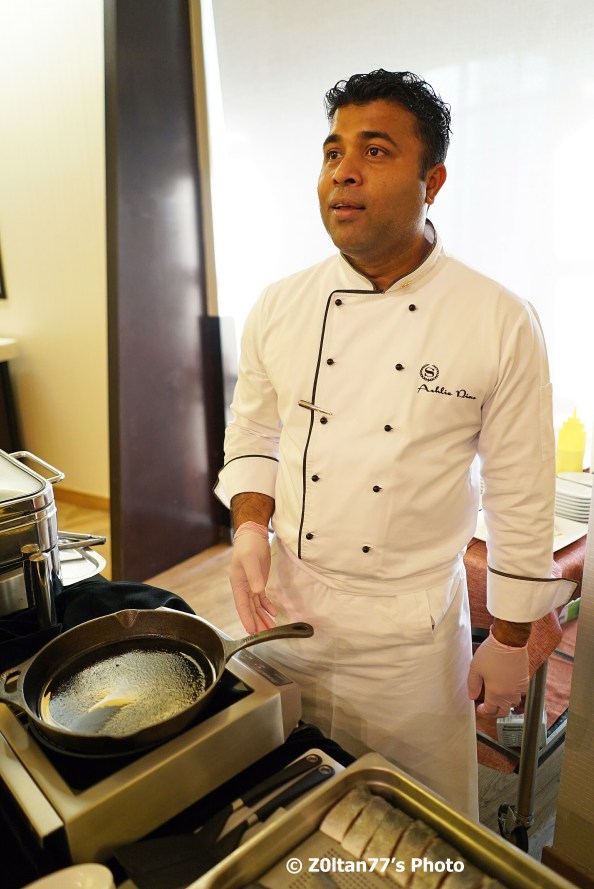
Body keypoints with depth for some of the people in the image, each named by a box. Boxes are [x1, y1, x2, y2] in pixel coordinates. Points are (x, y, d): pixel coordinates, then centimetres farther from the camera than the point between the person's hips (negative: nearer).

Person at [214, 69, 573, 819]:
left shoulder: (501, 323, -14)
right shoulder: (279, 308, -4)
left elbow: (521, 502, -8)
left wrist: (510, 642, -1)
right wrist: (250, 529, -10)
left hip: (414, 627, -3)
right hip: (290, 607, 4)